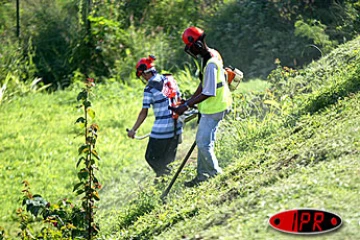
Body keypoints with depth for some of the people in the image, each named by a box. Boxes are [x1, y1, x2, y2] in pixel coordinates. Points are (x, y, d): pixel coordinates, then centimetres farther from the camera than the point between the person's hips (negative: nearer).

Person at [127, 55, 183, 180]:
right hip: (177, 127, 7)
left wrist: (133, 130, -2)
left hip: (162, 128, -7)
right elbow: (179, 100, 14)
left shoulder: (149, 88, -11)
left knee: (151, 157, 7)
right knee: (168, 158, 20)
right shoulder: (170, 80, 7)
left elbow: (144, 113, -10)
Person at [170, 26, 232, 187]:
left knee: (204, 143, -4)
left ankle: (216, 175, 9)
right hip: (211, 107, 10)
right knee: (202, 141, 17)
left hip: (213, 109, -10)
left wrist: (186, 106, -23)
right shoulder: (211, 54, 5)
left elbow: (208, 93, -28)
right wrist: (189, 101, 14)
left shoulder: (211, 64, -27)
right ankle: (202, 175, 26)